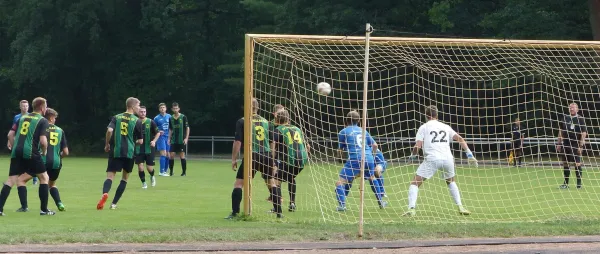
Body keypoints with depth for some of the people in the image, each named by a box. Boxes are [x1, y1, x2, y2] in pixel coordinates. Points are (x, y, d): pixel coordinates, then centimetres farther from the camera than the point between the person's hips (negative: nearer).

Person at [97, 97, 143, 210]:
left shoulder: (116, 117, 6)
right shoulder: (137, 121, 0)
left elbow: (109, 130, -11)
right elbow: (140, 141, 1)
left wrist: (107, 144, 3)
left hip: (115, 152, 1)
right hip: (129, 153, -1)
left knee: (110, 176, -3)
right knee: (125, 178, 15)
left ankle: (104, 193, -36)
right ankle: (114, 203, 11)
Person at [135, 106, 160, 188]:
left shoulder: (150, 122, -3)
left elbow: (158, 133, 4)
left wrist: (154, 141, -11)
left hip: (149, 148, 0)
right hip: (138, 149, 1)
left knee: (149, 168, 0)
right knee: (140, 166, -9)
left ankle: (152, 177, 35)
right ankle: (143, 183, 10)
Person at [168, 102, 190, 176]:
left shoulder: (183, 117, -4)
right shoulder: (171, 118, 7)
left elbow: (187, 128, -2)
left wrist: (186, 138, -9)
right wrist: (169, 138, 8)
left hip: (182, 140, -4)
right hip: (173, 140, 4)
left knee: (182, 155, -3)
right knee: (171, 155, -2)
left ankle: (184, 172, 5)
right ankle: (171, 171, 9)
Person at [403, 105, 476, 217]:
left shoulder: (423, 127, 10)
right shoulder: (445, 127, 20)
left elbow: (418, 146, -1)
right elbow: (460, 139, 12)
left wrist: (412, 156, 18)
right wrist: (469, 154, 12)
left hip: (432, 159, -3)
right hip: (447, 159, 4)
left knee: (415, 183, 5)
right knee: (451, 181, 30)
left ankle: (411, 209, -15)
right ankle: (460, 207, 20)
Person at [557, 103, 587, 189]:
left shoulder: (580, 119, -3)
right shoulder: (565, 118, 10)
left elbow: (584, 133, -7)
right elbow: (561, 132, 15)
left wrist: (581, 145, -13)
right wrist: (559, 143, 10)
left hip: (576, 145, -5)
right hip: (565, 144, 5)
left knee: (577, 164, -6)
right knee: (565, 164, 8)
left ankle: (579, 184, -1)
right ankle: (565, 183, 16)